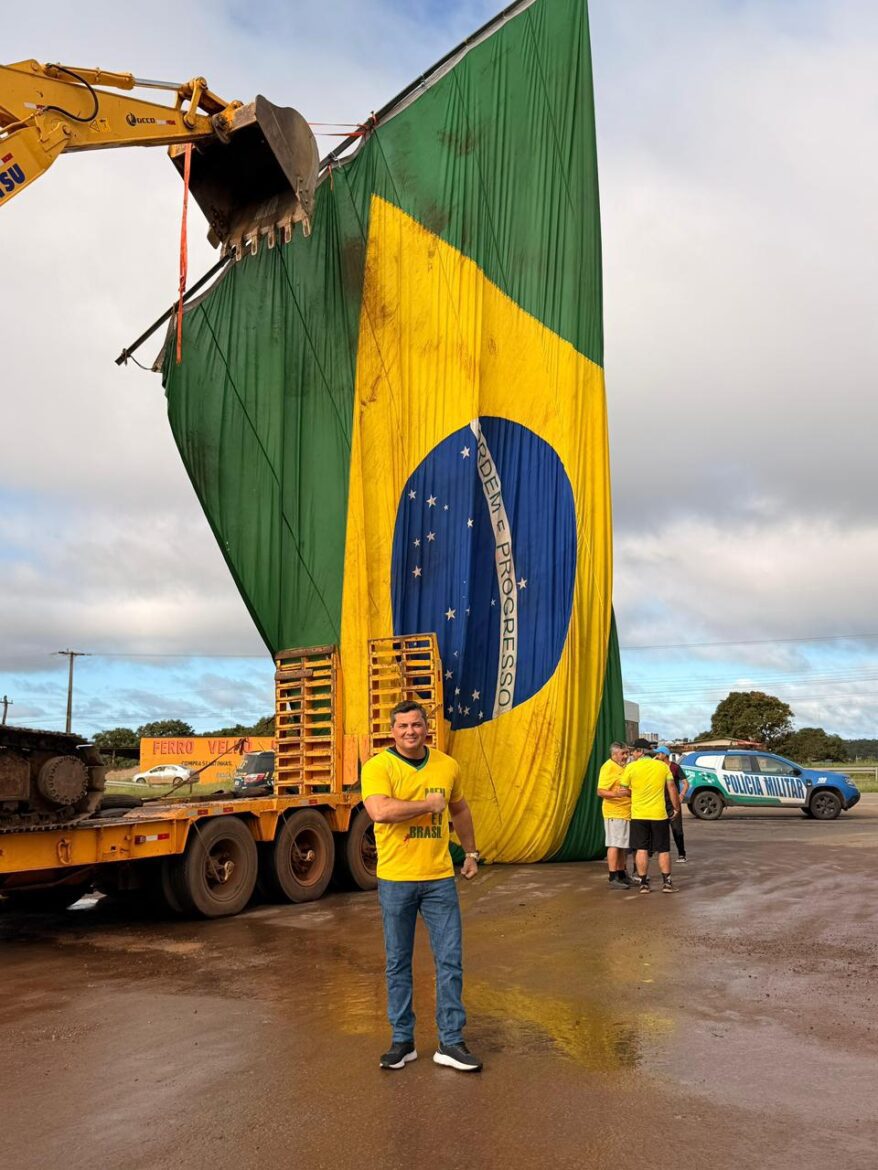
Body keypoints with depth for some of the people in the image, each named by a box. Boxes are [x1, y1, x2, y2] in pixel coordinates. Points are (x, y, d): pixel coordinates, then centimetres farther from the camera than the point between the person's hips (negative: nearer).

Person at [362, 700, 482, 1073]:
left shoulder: (447, 766, 5)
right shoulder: (378, 766, -10)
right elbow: (380, 811, -28)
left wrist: (471, 852, 24)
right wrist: (429, 804, -19)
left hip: (439, 878, 3)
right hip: (395, 880, -3)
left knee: (450, 960, 4)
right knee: (398, 964, 10)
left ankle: (451, 1042, 16)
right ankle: (402, 1040, 24)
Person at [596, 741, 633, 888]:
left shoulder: (623, 767, 16)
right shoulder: (608, 767, -13)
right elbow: (600, 792, -21)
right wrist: (616, 794, -36)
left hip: (626, 813, 9)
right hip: (614, 813, -9)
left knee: (623, 846, 14)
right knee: (614, 845, -8)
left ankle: (622, 876, 22)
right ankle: (613, 879, -7)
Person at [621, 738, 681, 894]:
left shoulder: (631, 767, -5)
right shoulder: (663, 766, 1)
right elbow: (672, 788, 1)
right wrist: (676, 807, 11)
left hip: (638, 815, -1)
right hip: (659, 814, 1)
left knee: (641, 850, 4)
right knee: (663, 850, 10)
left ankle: (644, 883, 5)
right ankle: (667, 882, 8)